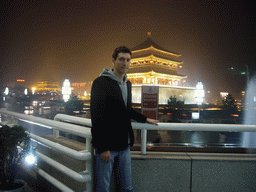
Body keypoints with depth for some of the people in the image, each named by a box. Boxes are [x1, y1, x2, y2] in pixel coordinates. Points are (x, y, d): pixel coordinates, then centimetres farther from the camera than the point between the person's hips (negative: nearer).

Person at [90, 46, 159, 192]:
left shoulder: (128, 84, 13)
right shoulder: (101, 82, -11)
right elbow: (97, 117, -16)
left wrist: (145, 119, 26)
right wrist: (102, 147, -18)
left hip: (124, 145, 7)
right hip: (107, 145, -6)